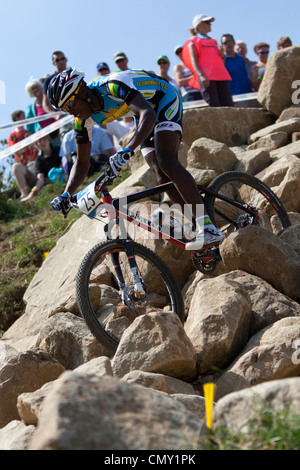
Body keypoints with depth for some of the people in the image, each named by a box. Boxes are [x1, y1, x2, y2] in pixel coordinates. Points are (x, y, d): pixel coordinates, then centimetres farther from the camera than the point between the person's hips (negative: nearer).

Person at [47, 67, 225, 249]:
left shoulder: (114, 86, -35)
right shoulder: (85, 119, -13)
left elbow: (149, 115, -48)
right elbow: (82, 163, -5)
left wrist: (128, 150, -61)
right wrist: (66, 194, -19)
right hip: (144, 114, 8)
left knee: (166, 161, -28)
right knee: (163, 176, -8)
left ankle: (209, 228, -33)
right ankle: (199, 223, -1)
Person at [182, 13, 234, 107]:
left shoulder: (213, 41, 28)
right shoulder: (193, 41, 10)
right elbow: (194, 61, -2)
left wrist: (221, 54, 7)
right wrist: (201, 75, -18)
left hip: (221, 74, 6)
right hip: (206, 77, -6)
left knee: (228, 105, -7)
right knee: (214, 106, -16)